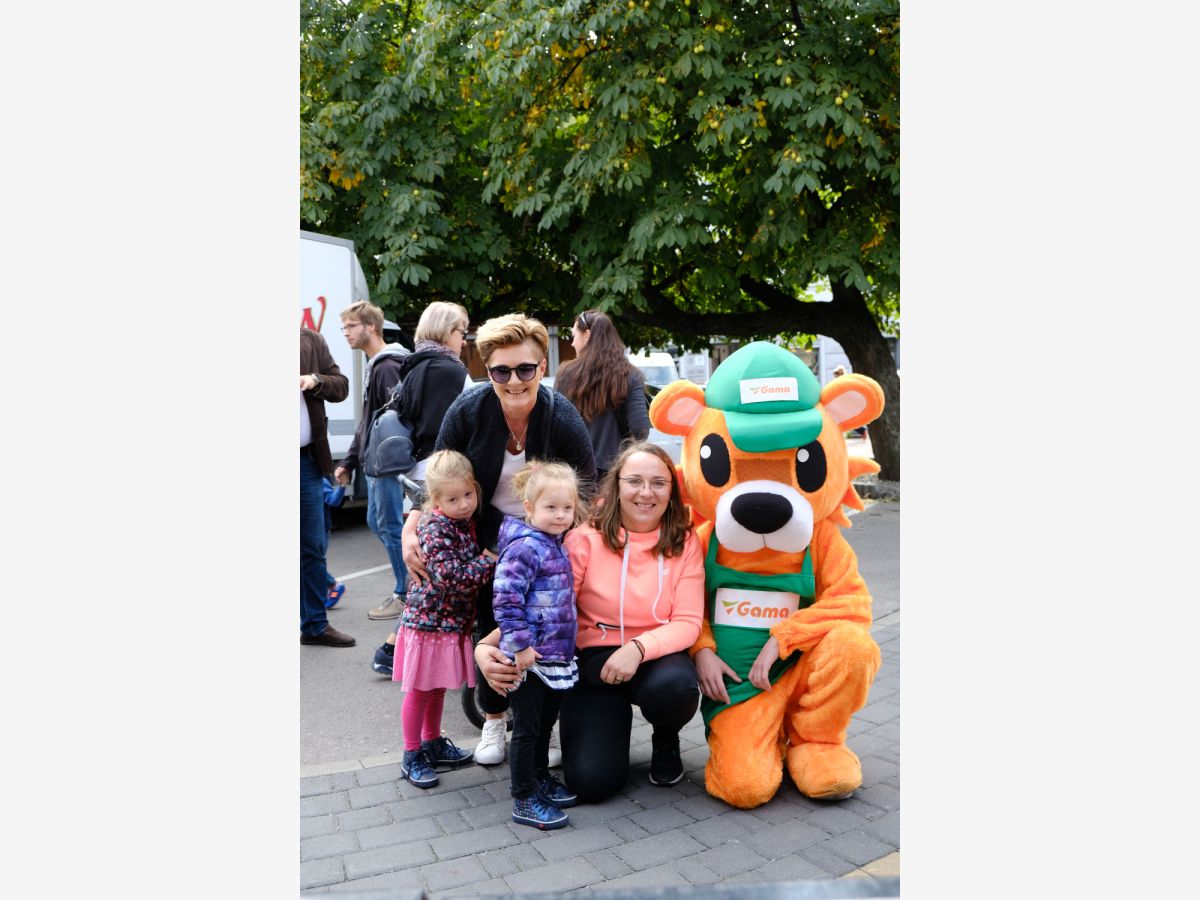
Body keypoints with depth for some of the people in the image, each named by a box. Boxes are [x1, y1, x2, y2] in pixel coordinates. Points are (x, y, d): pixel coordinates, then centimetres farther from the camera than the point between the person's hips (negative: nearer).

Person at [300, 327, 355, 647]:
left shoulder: (312, 341, 7)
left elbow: (341, 386, 10)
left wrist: (315, 381, -11)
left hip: (307, 458, 4)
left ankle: (315, 625, 23)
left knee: (313, 547, 11)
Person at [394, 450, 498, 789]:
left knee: (437, 688, 21)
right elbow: (450, 577, -29)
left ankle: (433, 743, 36)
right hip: (428, 620, -8)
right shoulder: (436, 529, -21)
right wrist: (488, 562, -21)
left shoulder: (466, 523, 4)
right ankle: (412, 756, 18)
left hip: (451, 622, 8)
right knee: (419, 691, 5)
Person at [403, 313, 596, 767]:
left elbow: (586, 494, -10)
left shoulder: (564, 419, -22)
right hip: (491, 532, 1)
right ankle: (493, 719, 23)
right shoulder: (468, 410, -19)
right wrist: (410, 531, -17)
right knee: (493, 623, 2)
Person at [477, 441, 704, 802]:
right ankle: (614, 717, 20)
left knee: (674, 687, -35)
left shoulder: (685, 543, -3)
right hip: (593, 662, -1)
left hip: (656, 656, 1)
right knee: (591, 782, -16)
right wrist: (487, 645, -26)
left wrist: (638, 648, -27)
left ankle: (665, 740, 4)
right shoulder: (586, 539, -7)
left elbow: (687, 622, -8)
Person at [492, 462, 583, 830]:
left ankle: (540, 778, 38)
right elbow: (505, 600, -24)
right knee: (527, 727, 1)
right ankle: (524, 801, 12)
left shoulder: (555, 545, 11)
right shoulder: (525, 547, -19)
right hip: (528, 658, -9)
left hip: (555, 655, 9)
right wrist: (521, 646, -24)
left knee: (546, 721, 22)